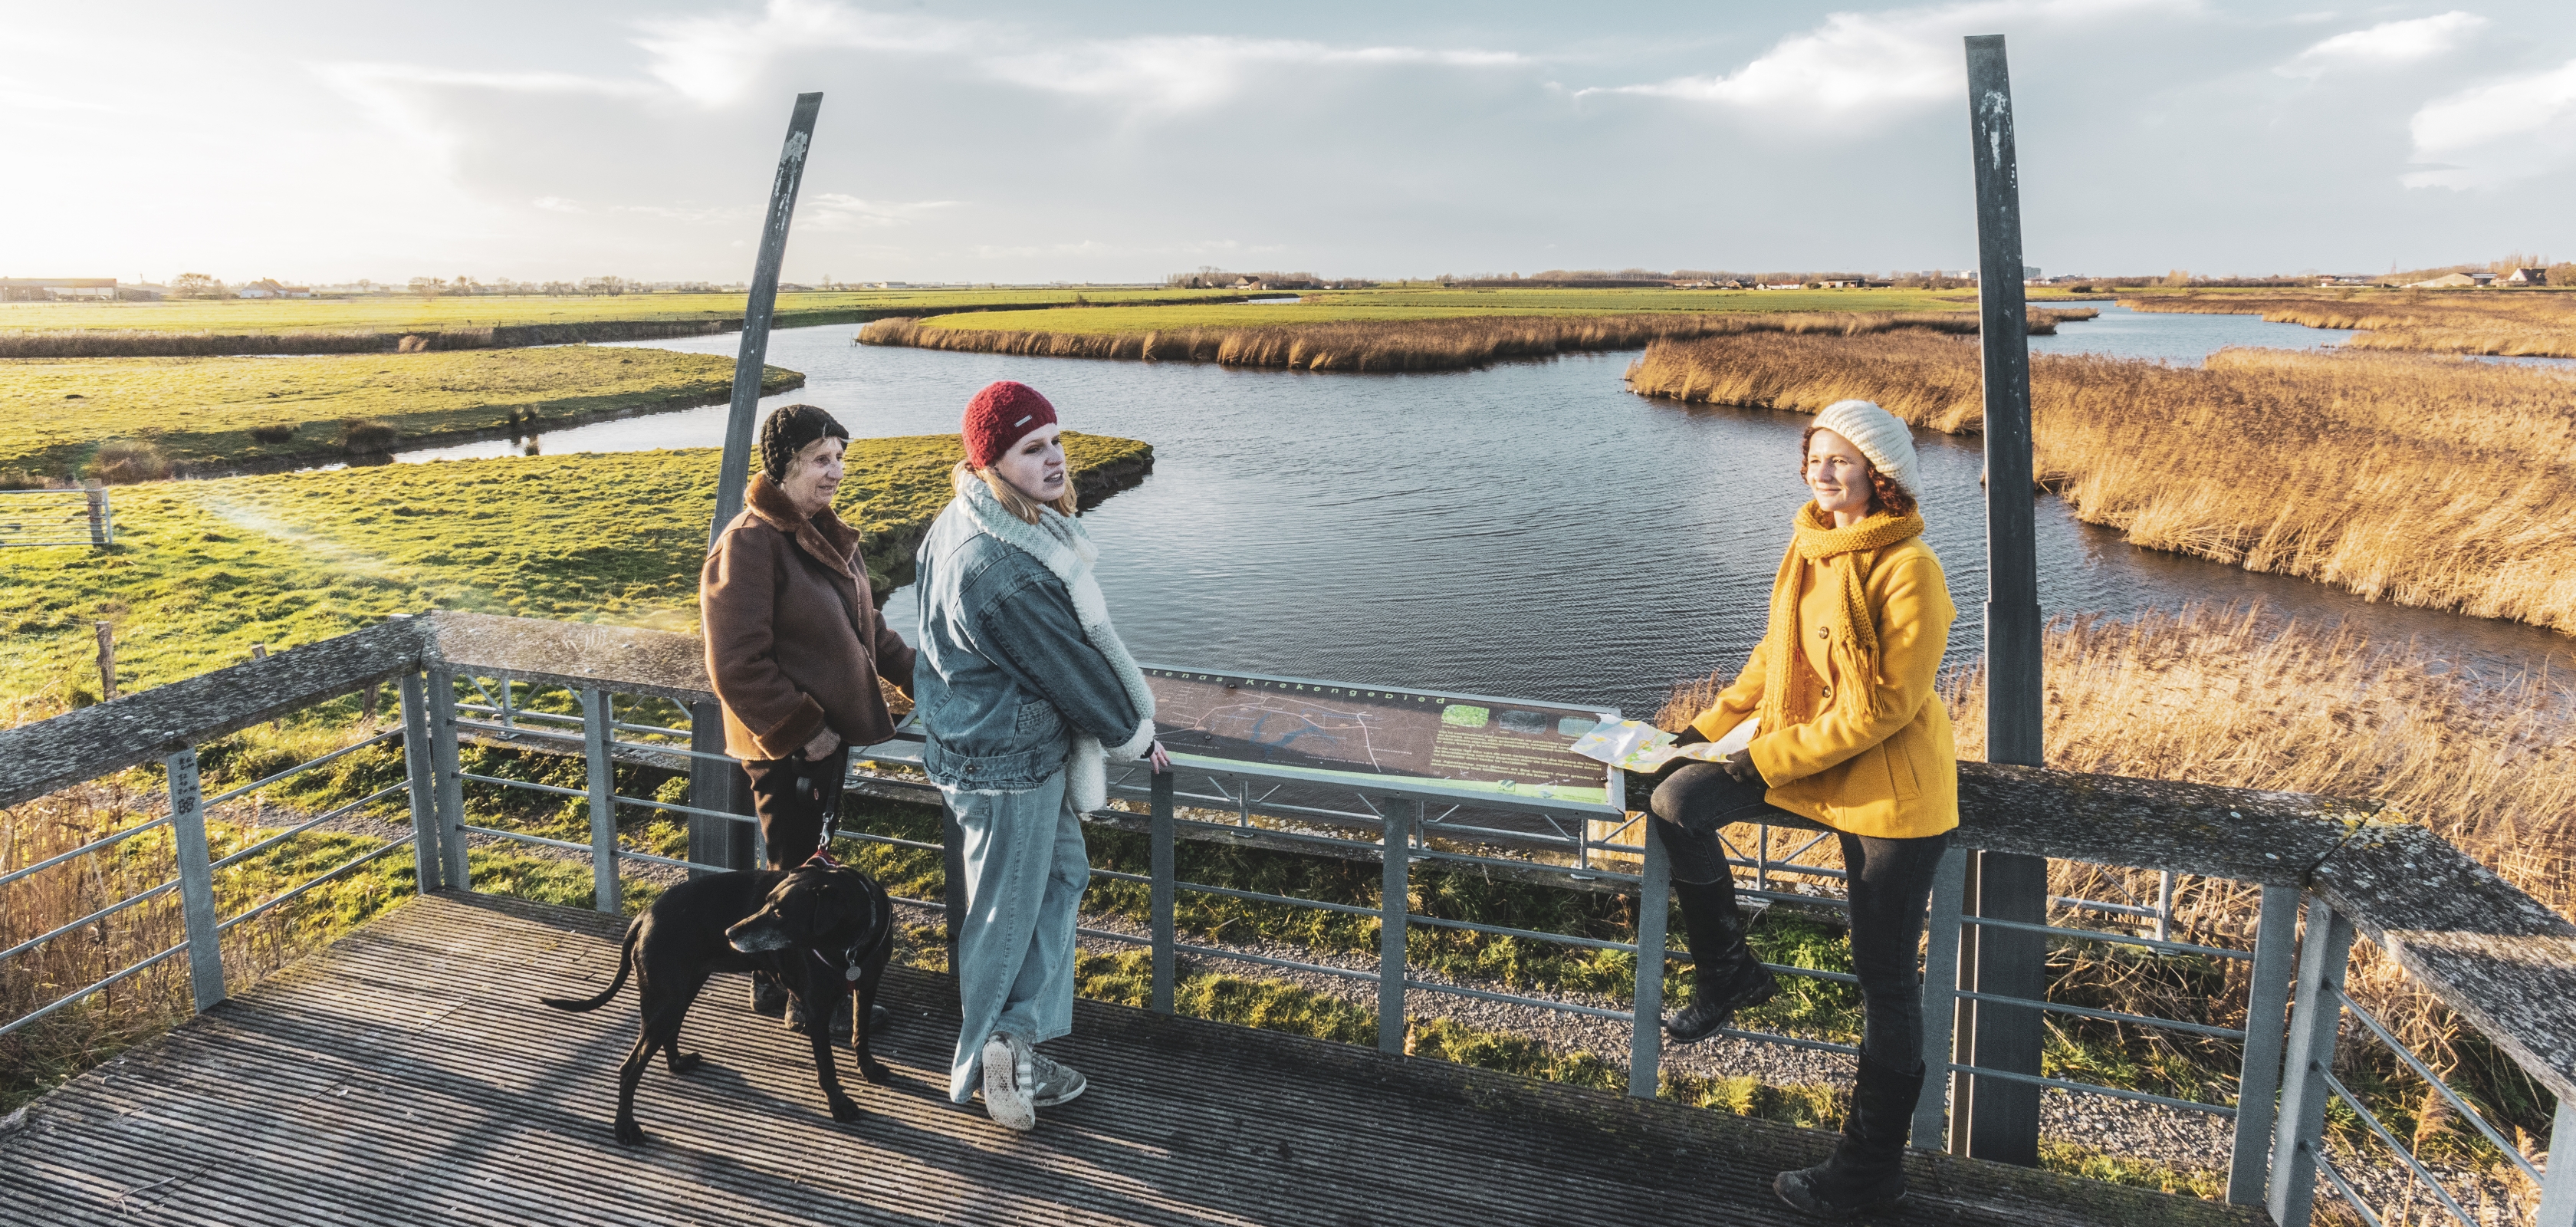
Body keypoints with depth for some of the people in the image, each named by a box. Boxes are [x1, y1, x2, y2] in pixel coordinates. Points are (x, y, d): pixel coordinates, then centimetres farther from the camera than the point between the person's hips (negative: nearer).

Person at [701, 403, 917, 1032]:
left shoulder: (824, 533, 8)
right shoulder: (748, 544, -20)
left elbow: (865, 625, 18)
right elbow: (738, 666, -22)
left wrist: (918, 674, 9)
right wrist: (801, 730, -19)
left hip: (829, 730, 9)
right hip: (784, 744, -9)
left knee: (807, 864, 20)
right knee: (799, 870, 5)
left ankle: (778, 984, 37)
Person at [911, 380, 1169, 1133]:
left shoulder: (963, 523, 3)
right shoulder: (1001, 569, -31)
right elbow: (1072, 668, -20)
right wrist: (1135, 736, -4)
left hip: (1026, 744, 10)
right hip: (1007, 766, -10)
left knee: (1063, 875, 21)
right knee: (1006, 916, 7)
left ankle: (1016, 1041, 28)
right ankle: (986, 1066, 27)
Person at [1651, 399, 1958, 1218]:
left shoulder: (1908, 568, -19)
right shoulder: (1809, 546, 6)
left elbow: (1885, 702, -21)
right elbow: (1777, 654, 15)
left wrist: (1771, 758, -19)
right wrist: (1713, 727, 8)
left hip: (1892, 792, -7)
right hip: (1802, 766, 8)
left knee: (1886, 982, 4)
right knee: (1677, 800, -9)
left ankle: (1871, 1172, 20)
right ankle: (1728, 973, 12)